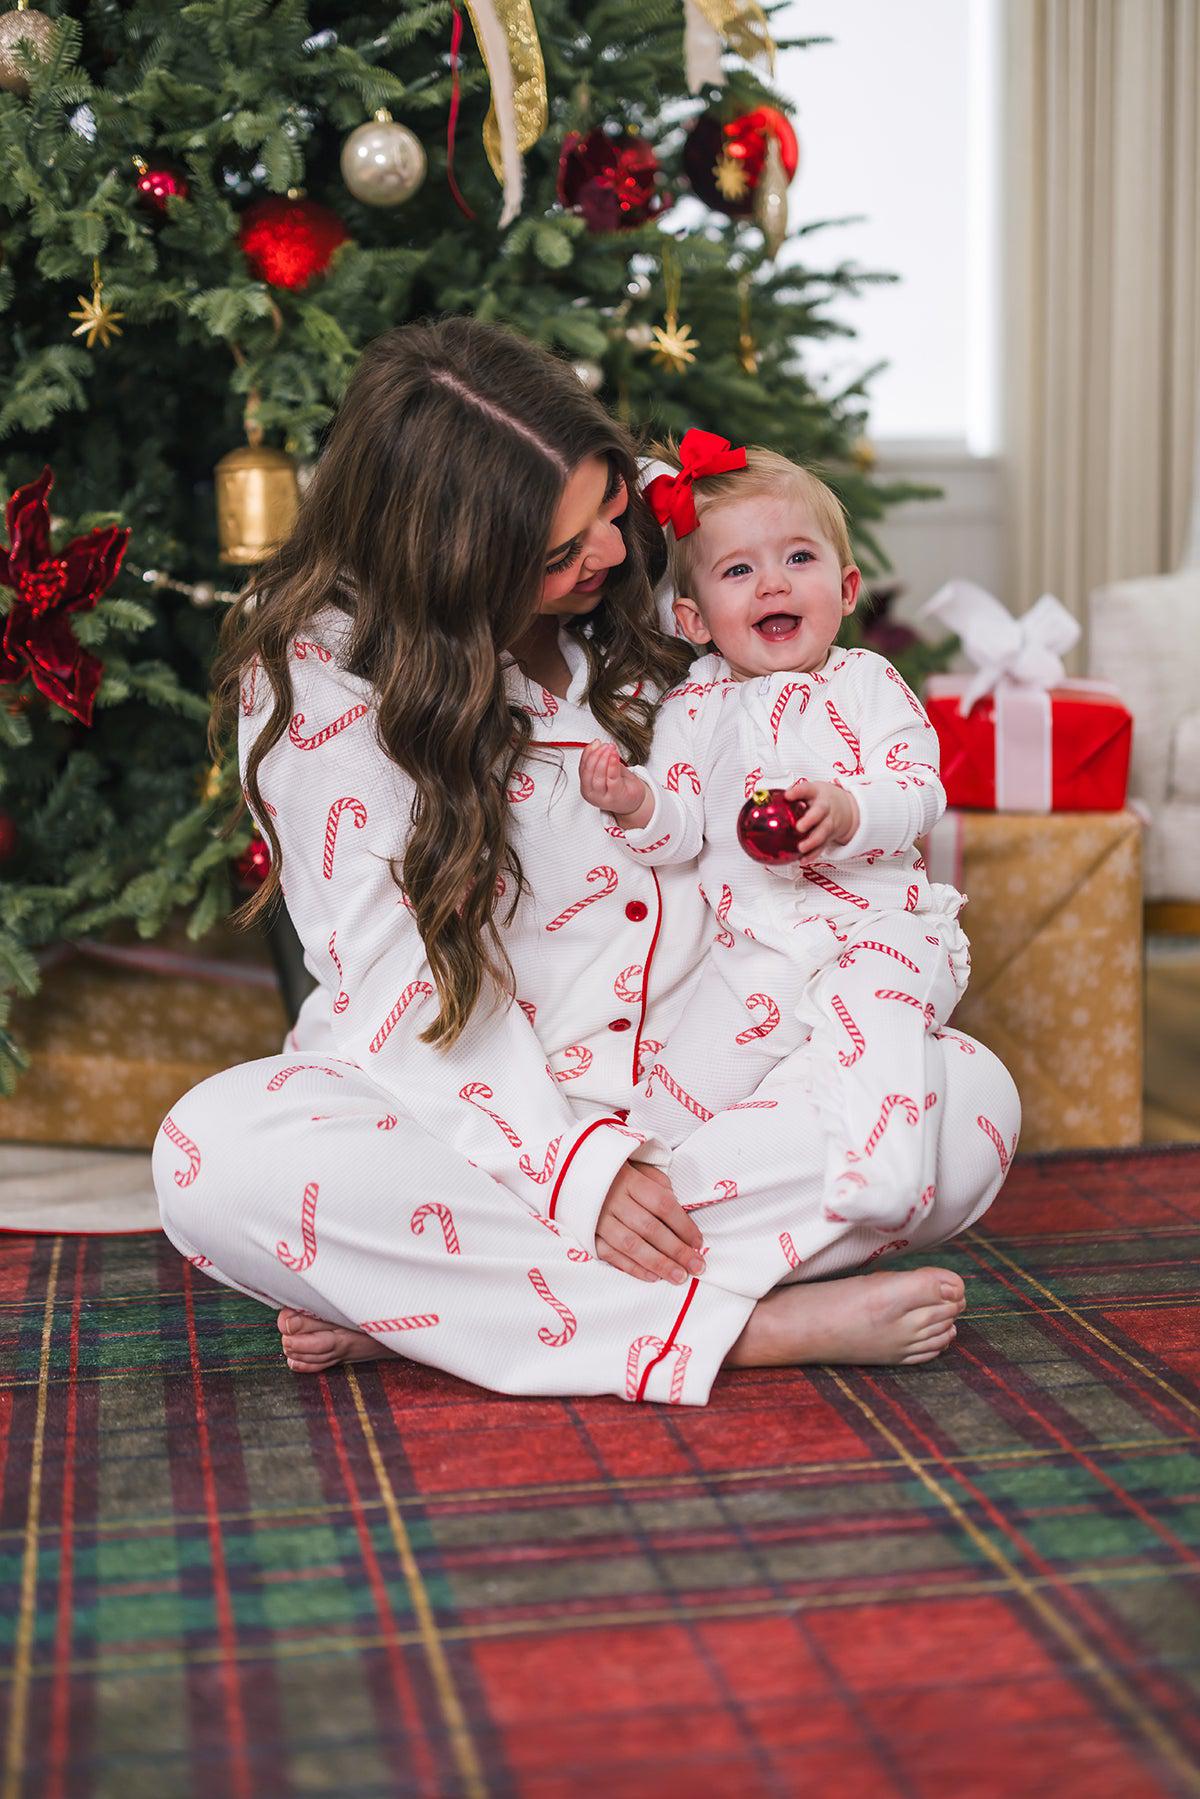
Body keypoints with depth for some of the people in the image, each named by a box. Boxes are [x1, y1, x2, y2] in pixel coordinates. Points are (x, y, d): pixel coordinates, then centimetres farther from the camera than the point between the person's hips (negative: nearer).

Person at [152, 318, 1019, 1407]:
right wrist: (570, 1162, -27)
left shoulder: (641, 601, 4)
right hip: (468, 1105, -3)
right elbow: (405, 973, -16)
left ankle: (406, 1293, -26)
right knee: (214, 1156, -32)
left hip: (691, 1099, 4)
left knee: (971, 1094, -21)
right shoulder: (316, 673, -8)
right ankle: (734, 1324, -35)